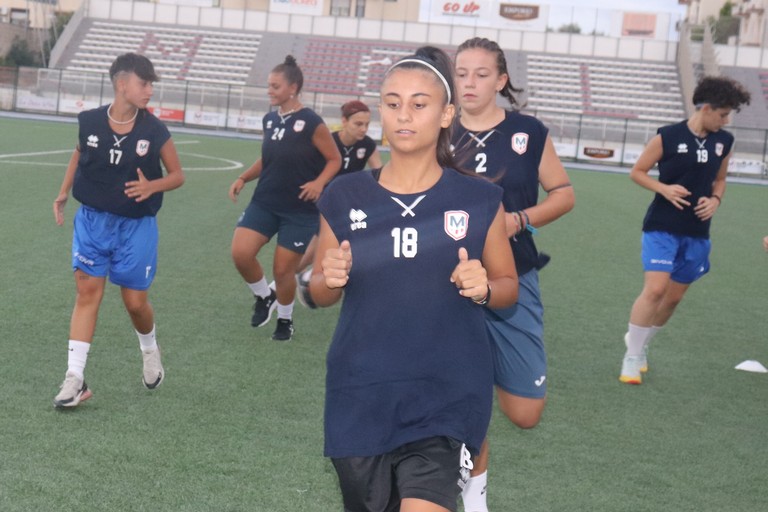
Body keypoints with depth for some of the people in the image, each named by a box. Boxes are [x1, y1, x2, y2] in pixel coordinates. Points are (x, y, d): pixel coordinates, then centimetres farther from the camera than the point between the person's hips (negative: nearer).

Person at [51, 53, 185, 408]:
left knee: (135, 301, 3)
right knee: (87, 291, -5)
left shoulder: (154, 131, -11)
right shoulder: (90, 122, -7)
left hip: (136, 226, -1)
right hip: (92, 219, 1)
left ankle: (150, 350, 36)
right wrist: (63, 193, 14)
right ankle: (75, 379, -3)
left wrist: (151, 186, -20)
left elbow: (177, 175, -1)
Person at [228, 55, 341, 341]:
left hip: (300, 210, -5)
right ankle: (264, 297, 16)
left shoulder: (311, 123, -14)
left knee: (283, 269, 2)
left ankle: (285, 320, 29)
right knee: (240, 253, -13)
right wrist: (244, 178, 4)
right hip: (264, 203, 5)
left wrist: (319, 182, -23)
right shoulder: (270, 120, 5)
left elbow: (335, 159, -6)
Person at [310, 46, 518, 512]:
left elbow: (509, 286, 8)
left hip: (447, 395, -2)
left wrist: (484, 289, -13)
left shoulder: (480, 199, -3)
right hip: (361, 394, 2)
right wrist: (329, 278, -11)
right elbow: (321, 294, 11)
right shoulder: (345, 196, 0)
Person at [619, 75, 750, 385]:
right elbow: (637, 172, -1)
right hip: (662, 227, -5)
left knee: (674, 297, 11)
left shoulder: (723, 141, 5)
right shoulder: (668, 136, -10)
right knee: (655, 289, -18)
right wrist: (665, 188, -17)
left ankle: (639, 343, 34)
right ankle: (631, 358, -4)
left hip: (697, 233, 5)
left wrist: (715, 199, -2)